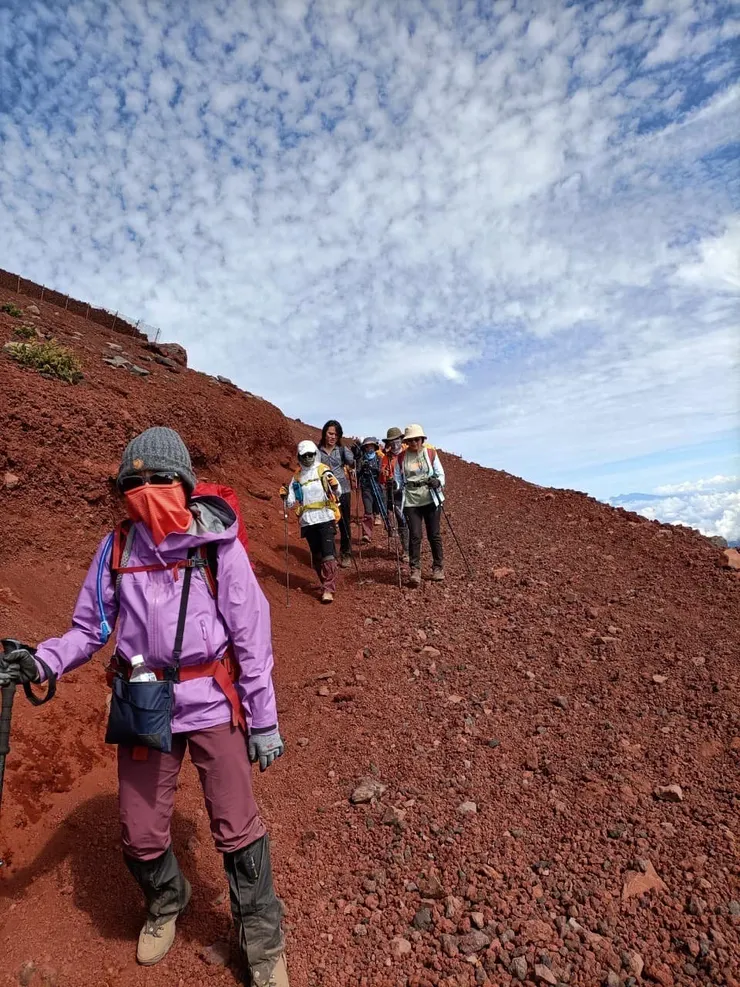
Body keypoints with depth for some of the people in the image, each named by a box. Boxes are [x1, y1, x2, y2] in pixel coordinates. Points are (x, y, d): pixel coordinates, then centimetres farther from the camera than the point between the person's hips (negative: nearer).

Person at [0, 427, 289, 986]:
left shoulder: (217, 544, -13)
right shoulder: (117, 547, -3)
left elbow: (251, 636, -9)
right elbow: (91, 627, 6)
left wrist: (264, 721, -6)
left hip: (212, 703, -3)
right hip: (142, 706, 3)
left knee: (237, 830, 5)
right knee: (141, 836, 16)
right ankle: (166, 903, 51)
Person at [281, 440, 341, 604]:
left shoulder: (323, 471, 2)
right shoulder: (296, 477, 13)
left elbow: (337, 493, -8)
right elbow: (292, 502, 13)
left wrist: (335, 486, -30)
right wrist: (285, 497, -8)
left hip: (325, 518, -4)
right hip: (307, 521, 4)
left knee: (328, 553, -11)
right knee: (316, 555, 10)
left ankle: (328, 590, -11)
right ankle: (327, 585, 24)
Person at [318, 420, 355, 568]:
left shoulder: (342, 449, 0)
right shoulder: (317, 451, 2)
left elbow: (352, 461, -15)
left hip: (342, 491, 0)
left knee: (345, 524, 7)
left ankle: (346, 554, 21)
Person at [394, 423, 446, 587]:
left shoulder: (431, 453, 0)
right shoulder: (401, 457, 3)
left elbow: (440, 473, 2)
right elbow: (397, 477, 7)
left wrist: (437, 482, -19)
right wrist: (394, 486, -14)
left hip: (431, 499, 0)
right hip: (411, 501, 0)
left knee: (434, 534, 6)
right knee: (414, 535, -4)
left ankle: (438, 567, 21)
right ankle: (415, 571, 3)